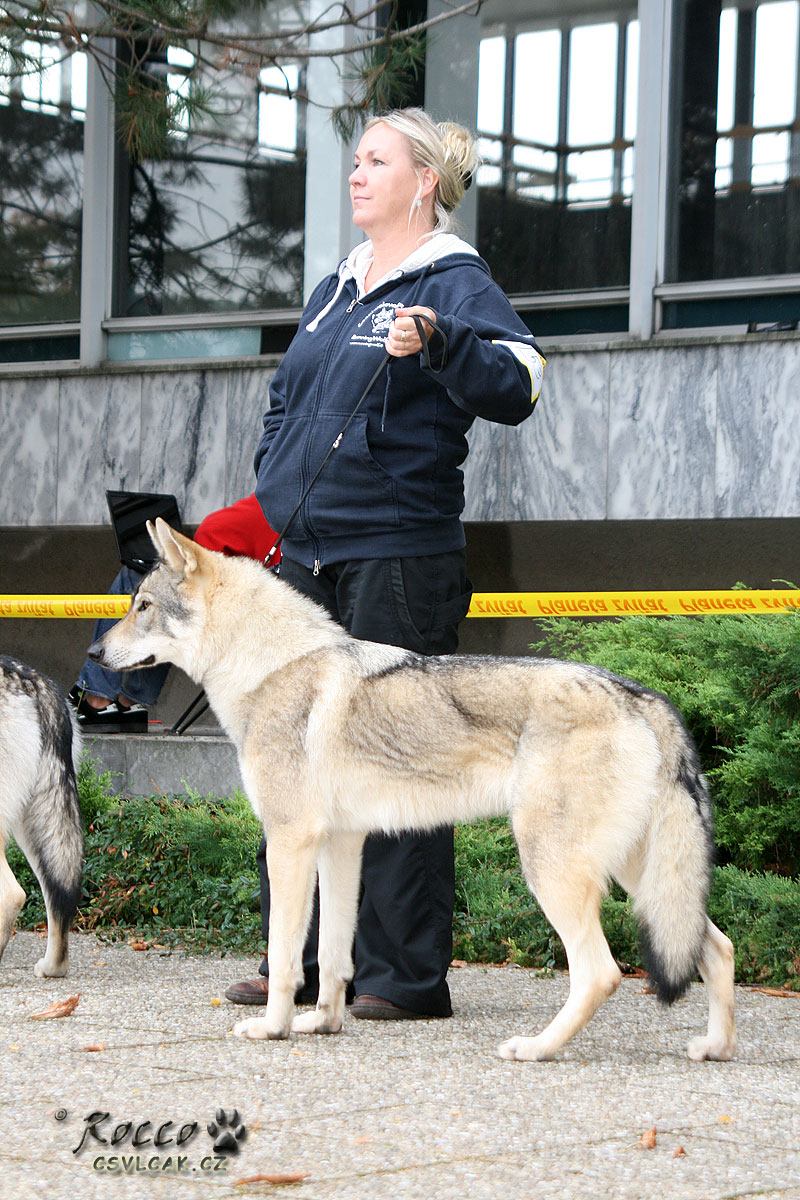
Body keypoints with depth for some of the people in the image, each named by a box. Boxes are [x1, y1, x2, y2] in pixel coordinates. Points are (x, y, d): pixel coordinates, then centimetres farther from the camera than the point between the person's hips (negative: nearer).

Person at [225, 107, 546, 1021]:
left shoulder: (456, 284, -5)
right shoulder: (334, 292, 19)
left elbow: (514, 389, -21)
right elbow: (285, 398, 32)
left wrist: (437, 343, -37)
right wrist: (271, 486, 17)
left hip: (399, 554, -8)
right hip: (308, 554, 8)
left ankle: (405, 972, -2)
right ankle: (301, 961, 18)